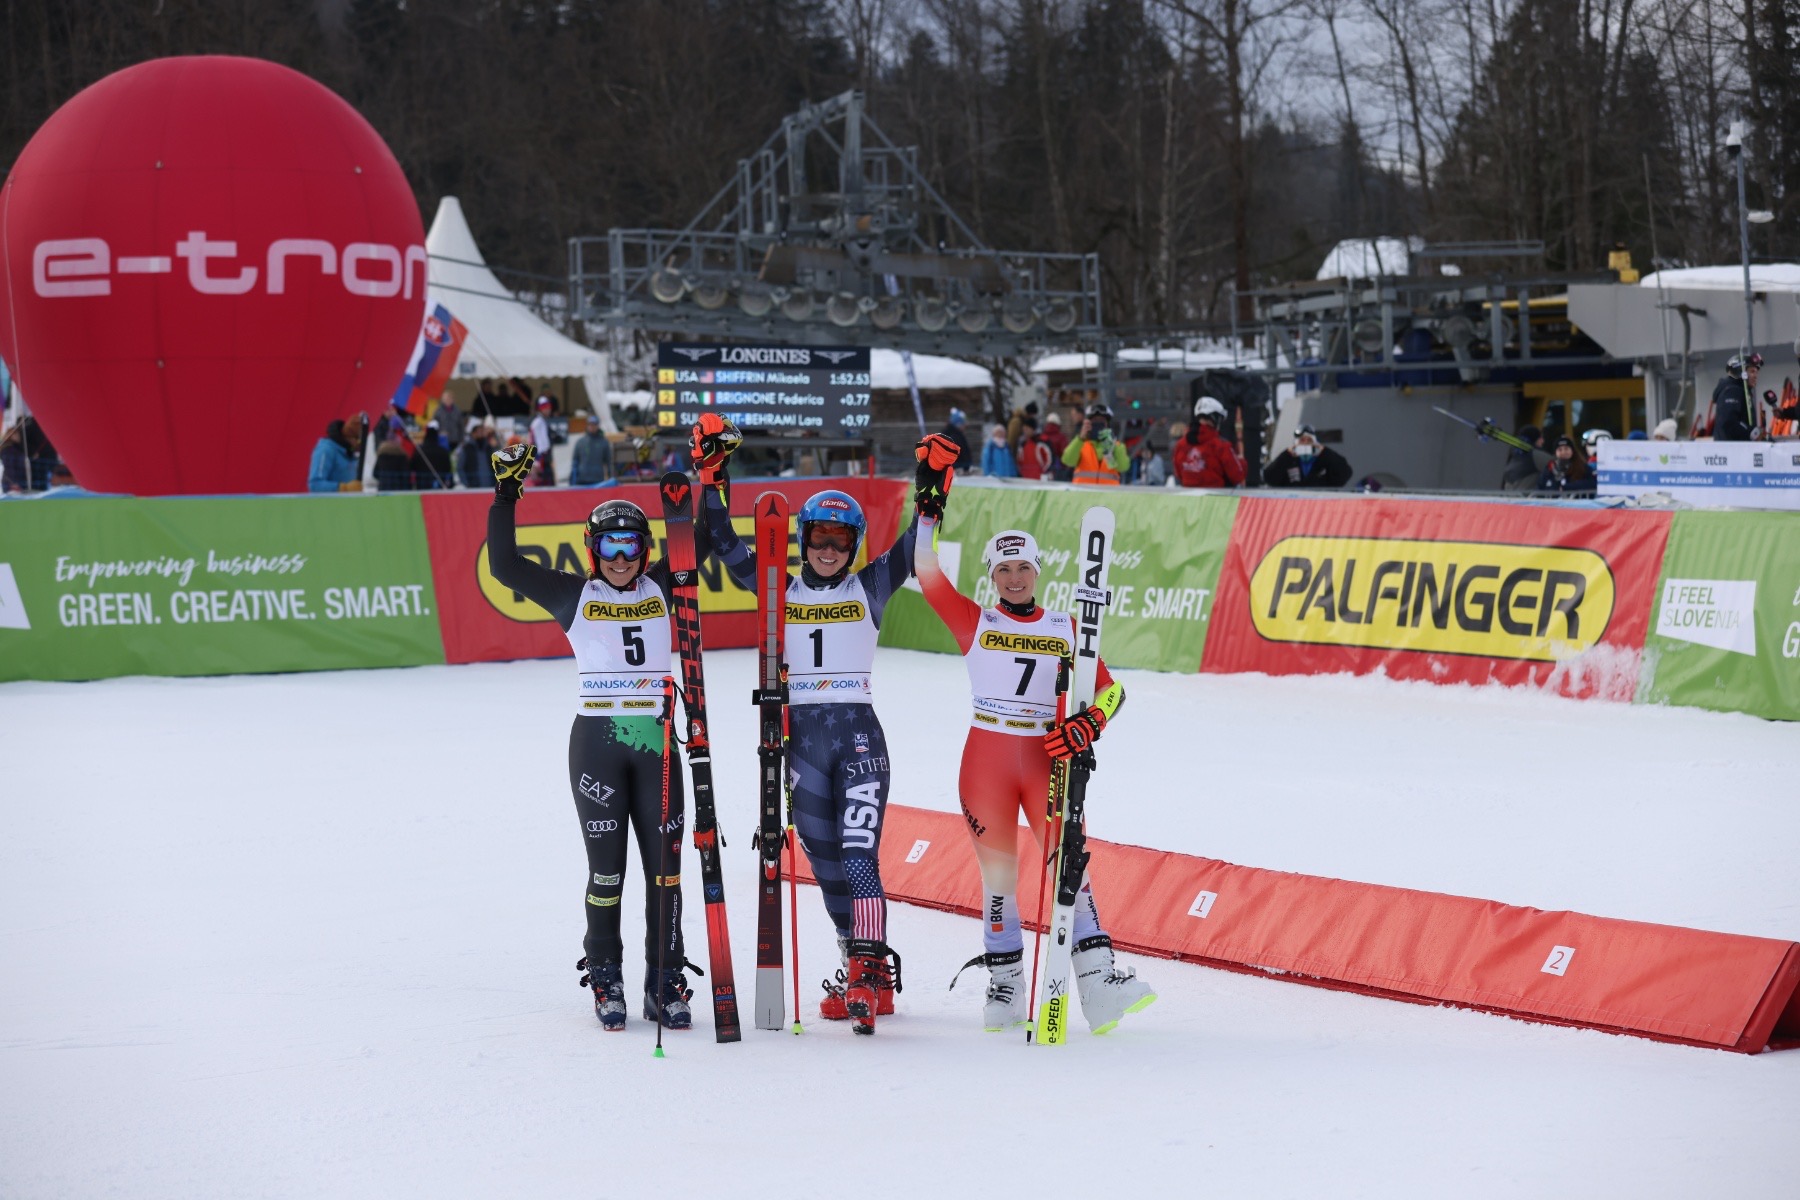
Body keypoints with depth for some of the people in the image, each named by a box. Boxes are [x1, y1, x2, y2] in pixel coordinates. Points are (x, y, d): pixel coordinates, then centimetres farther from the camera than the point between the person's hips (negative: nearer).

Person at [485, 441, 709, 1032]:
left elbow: (702, 539, 10)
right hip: (596, 739, -2)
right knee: (606, 866, 1)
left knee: (666, 865, 1)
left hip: (656, 739, 2)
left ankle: (666, 983, 7)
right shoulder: (574, 595, 4)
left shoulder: (660, 589, 11)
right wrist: (507, 493, -8)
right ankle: (605, 981, 11)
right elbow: (505, 566, -3)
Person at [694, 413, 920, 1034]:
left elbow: (914, 542, 1)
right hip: (800, 735, 3)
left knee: (858, 855, -14)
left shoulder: (869, 588, 8)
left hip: (859, 732, -3)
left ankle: (868, 976, -18)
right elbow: (725, 544, 5)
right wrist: (712, 475, -2)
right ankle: (868, 974, 14)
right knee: (826, 863, 5)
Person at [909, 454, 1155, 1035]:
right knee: (998, 872, 3)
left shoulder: (1066, 630, 7)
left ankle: (1096, 976, -9)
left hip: (1046, 758, 0)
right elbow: (927, 573, -6)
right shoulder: (974, 622, 4)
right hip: (986, 757, 0)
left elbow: (1110, 688, 7)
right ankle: (1005, 987, 12)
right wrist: (929, 507, -13)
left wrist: (1089, 724, -13)